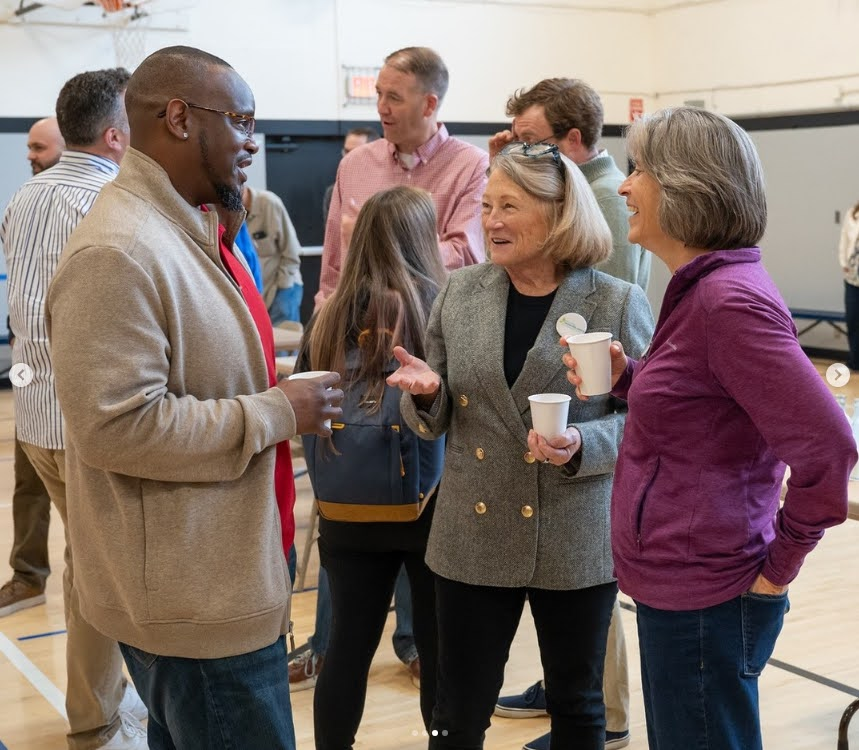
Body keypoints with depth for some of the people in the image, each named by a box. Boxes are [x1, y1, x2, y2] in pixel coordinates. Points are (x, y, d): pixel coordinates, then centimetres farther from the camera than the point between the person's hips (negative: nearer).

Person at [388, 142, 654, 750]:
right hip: (473, 539, 2)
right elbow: (437, 421, 8)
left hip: (577, 544, -2)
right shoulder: (459, 294, 2)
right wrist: (427, 392, -15)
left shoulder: (620, 304, -7)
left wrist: (584, 445, -23)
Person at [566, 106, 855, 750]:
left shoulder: (731, 299, -21)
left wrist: (780, 562, -15)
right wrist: (625, 376, 2)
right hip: (679, 587, 10)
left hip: (704, 598, -10)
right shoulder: (701, 287, 9)